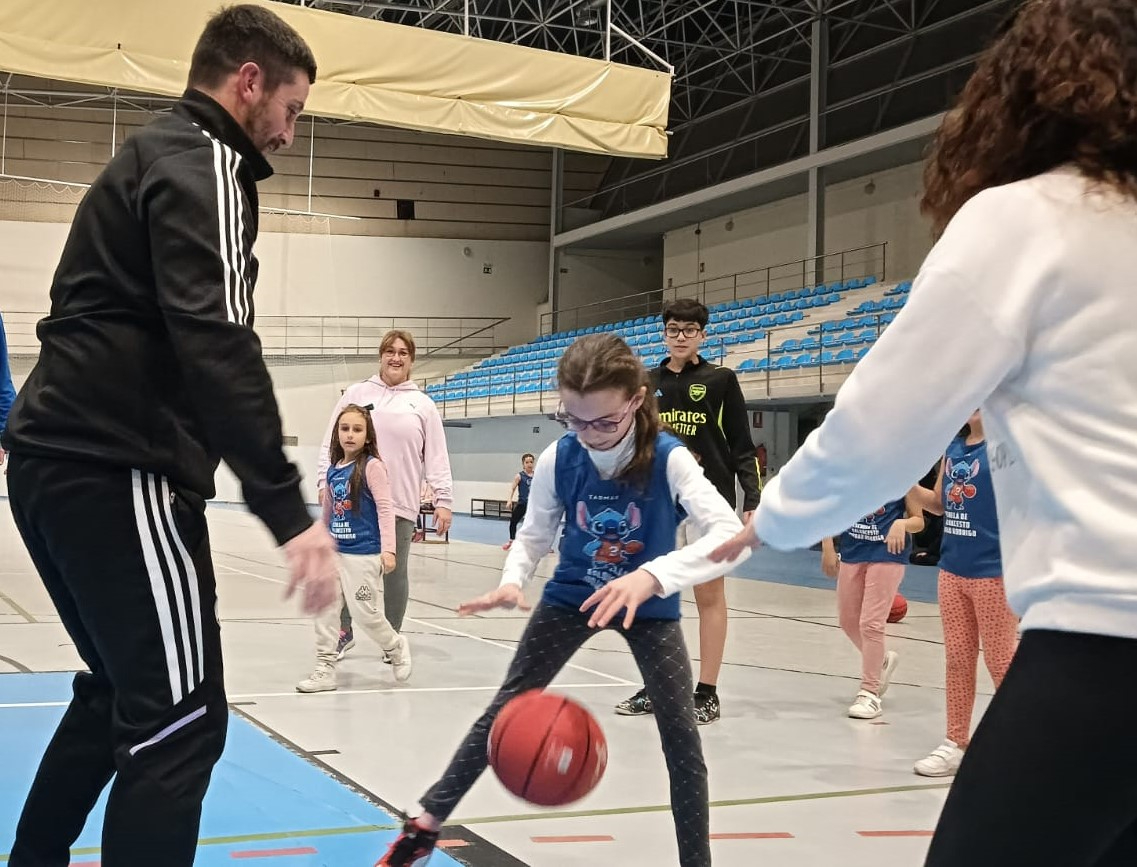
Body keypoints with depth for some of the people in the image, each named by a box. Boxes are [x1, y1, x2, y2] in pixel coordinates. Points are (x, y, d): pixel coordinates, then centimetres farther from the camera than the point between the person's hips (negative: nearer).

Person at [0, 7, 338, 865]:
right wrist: (289, 510, -26)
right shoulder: (202, 164, -8)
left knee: (120, 693, 23)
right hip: (116, 470, -10)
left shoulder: (149, 158, 23)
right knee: (180, 716, -8)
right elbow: (215, 344, -22)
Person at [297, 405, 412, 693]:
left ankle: (396, 647, 25)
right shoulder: (333, 470, 8)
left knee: (364, 611, -1)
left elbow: (385, 508, -14)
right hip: (334, 551, 6)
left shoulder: (372, 466, -11)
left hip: (363, 553, -6)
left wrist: (388, 549, -20)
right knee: (324, 607, 3)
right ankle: (325, 668, 12)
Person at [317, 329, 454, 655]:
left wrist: (444, 501, -1)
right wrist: (325, 481, 0)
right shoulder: (356, 394, 10)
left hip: (399, 506, -1)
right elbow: (332, 442, 10)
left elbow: (437, 458, 4)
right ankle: (344, 631, 22)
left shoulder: (423, 405, 8)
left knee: (394, 575, 5)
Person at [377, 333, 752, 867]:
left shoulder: (669, 459, -28)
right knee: (507, 707, 4)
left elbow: (730, 534, -40)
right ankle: (426, 824, 15)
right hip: (572, 595, 2)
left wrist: (653, 575, -54)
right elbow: (534, 536, -4)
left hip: (649, 605, -2)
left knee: (681, 733, -9)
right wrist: (512, 582, -27)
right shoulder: (558, 460, -18)